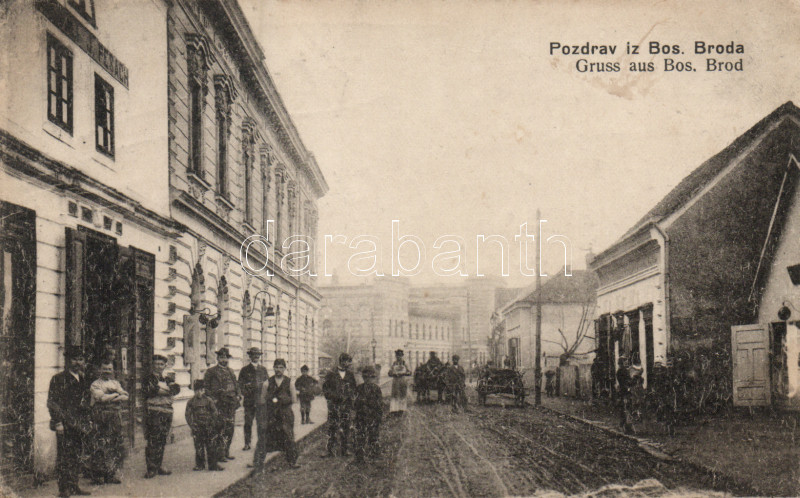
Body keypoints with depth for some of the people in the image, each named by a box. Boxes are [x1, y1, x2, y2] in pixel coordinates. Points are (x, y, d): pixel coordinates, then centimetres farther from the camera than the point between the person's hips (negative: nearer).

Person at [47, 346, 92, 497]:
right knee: (64, 456, -6)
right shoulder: (58, 379, -3)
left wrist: (87, 421, 15)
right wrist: (58, 422, -14)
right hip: (65, 424, -6)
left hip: (79, 425, 6)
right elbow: (51, 402, -7)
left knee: (76, 456, 8)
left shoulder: (83, 380, 15)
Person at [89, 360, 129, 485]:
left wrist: (110, 398, -9)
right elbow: (101, 397, -15)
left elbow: (125, 396, 7)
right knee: (101, 446, -9)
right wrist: (116, 394, -3)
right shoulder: (96, 384, 2)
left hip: (116, 418, 6)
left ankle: (111, 474, 12)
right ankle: (98, 476, -3)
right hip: (101, 417, -6)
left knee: (117, 446, 4)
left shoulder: (116, 383, 20)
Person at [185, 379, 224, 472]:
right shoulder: (191, 402, 5)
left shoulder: (209, 400, 5)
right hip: (197, 429, 0)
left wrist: (213, 424, -4)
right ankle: (199, 465, 15)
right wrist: (192, 426, -6)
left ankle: (213, 465, 8)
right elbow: (188, 415, 4)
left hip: (209, 428, 0)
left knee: (212, 447, 1)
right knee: (199, 447, 2)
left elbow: (215, 413, 5)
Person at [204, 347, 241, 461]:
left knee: (230, 427, 7)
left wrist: (238, 395, 11)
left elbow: (236, 385, 27)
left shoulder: (231, 371, 20)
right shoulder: (211, 371, 2)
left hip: (231, 402, 6)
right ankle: (220, 453, -5)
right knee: (220, 427, -10)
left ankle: (226, 452, 16)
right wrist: (213, 399, -11)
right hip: (219, 403, -6)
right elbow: (206, 387, -2)